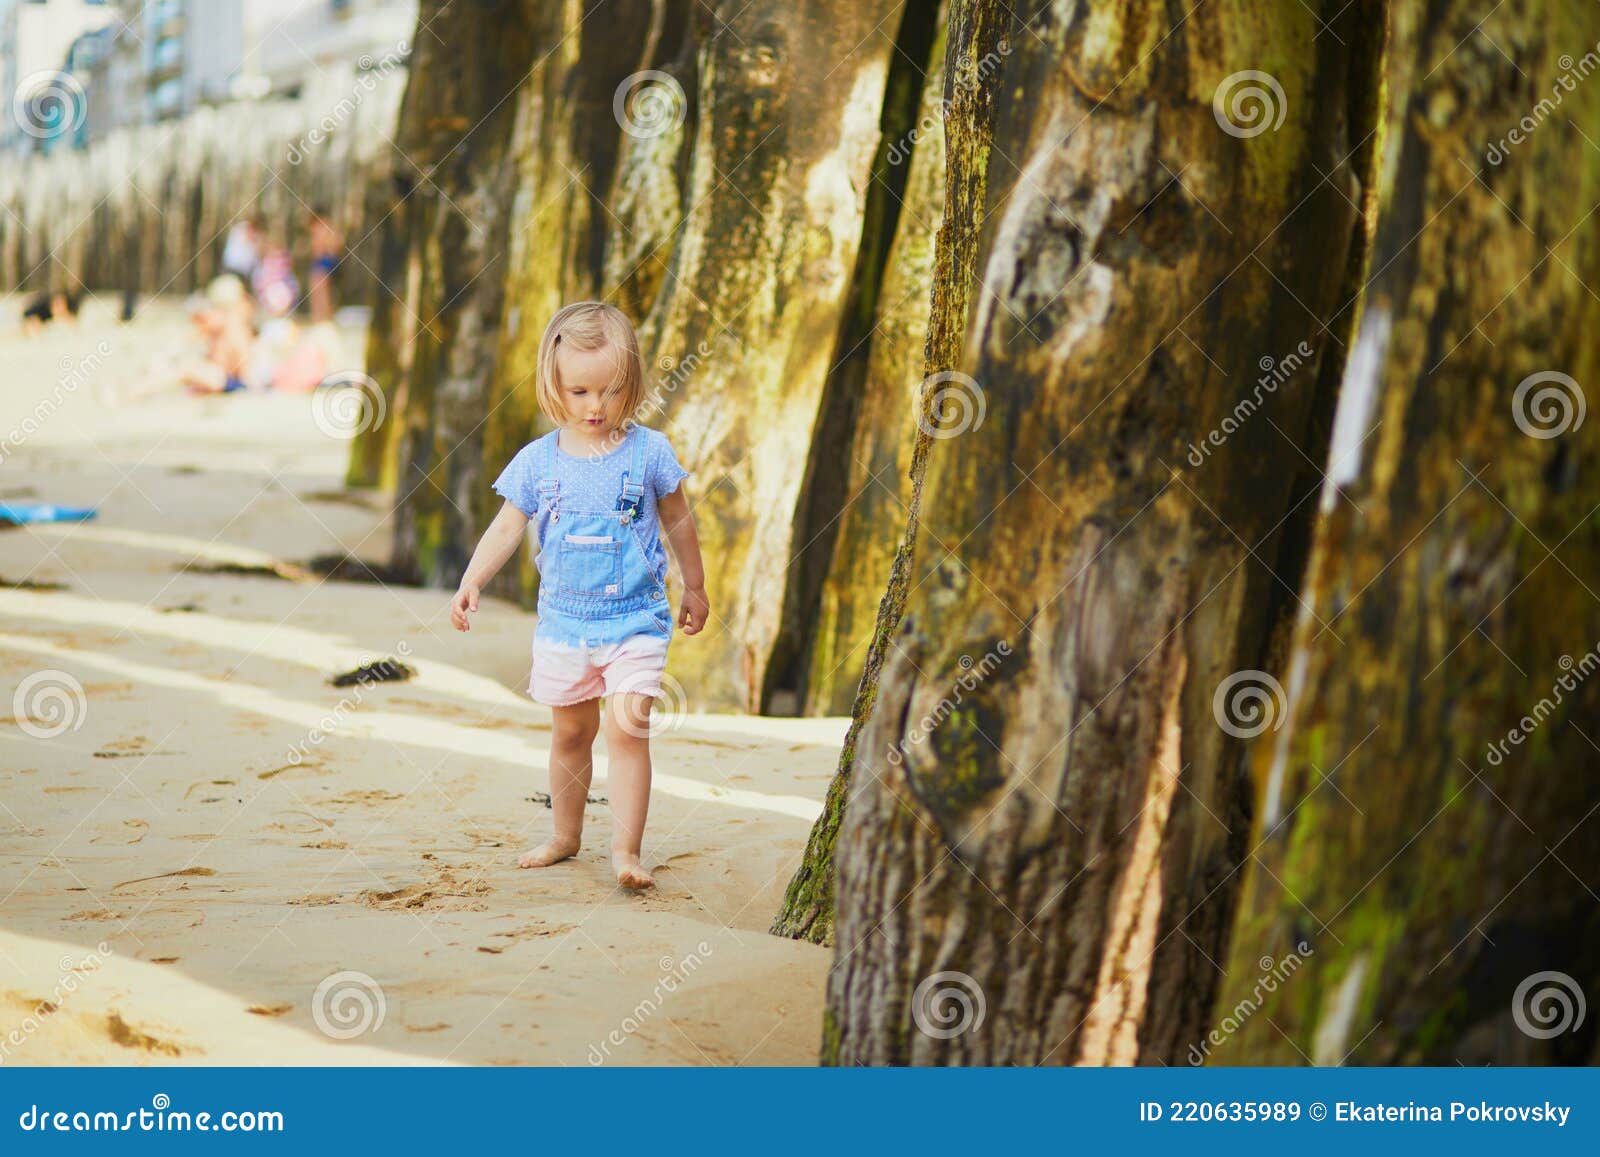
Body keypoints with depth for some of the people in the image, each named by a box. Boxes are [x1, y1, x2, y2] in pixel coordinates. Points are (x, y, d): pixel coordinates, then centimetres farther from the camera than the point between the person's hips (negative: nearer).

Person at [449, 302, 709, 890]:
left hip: (636, 620, -2)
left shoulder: (649, 451, -5)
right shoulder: (537, 460, -2)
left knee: (627, 730, -12)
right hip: (563, 622, 3)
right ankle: (565, 836, 31)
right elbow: (506, 528, 3)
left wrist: (694, 588, 16)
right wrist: (471, 581, -10)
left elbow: (678, 520, 8)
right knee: (571, 733, 15)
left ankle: (626, 850, -10)